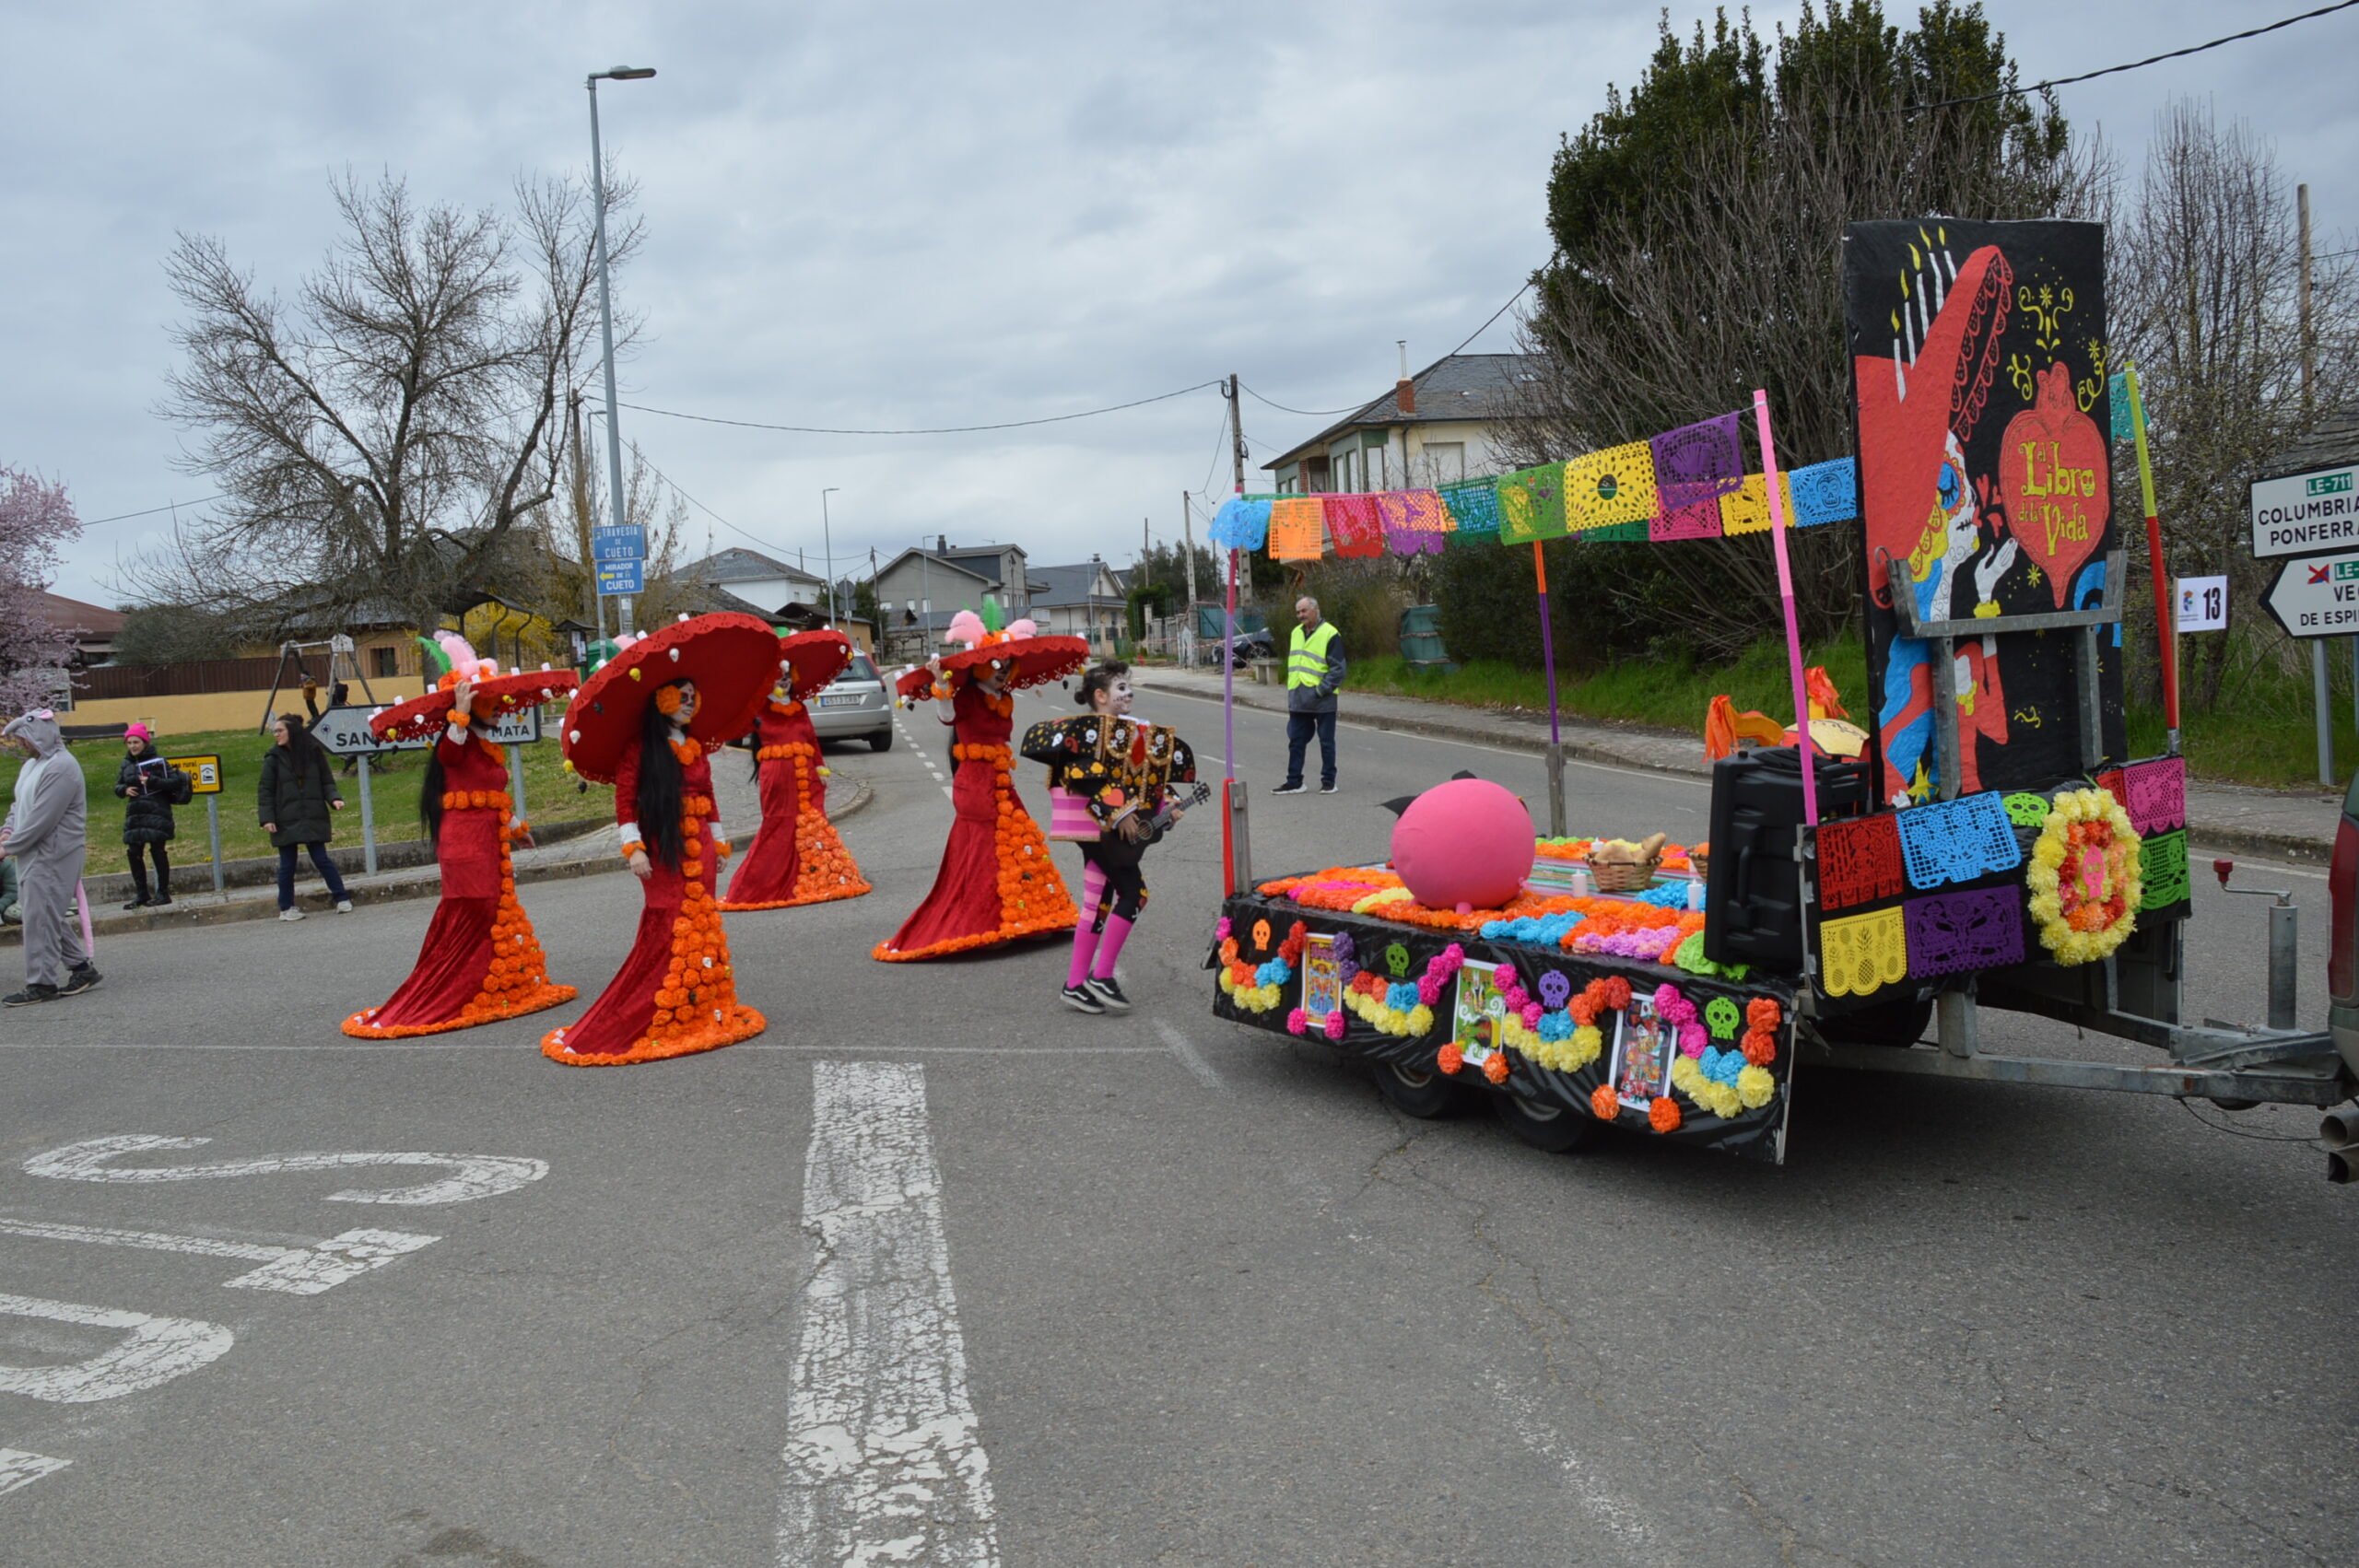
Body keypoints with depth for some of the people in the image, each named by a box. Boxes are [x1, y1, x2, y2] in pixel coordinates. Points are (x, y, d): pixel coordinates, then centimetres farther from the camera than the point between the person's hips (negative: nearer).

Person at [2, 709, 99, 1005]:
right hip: (33, 856, 10)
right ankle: (81, 966, 22)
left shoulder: (61, 767, -17)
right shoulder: (31, 765, 14)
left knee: (40, 917, -7)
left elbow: (41, 819, -20)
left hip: (52, 856, -10)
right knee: (51, 915, 13)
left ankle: (41, 983, -3)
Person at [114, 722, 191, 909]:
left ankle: (163, 893, 4)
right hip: (134, 814, 6)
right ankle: (141, 894, 13)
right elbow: (117, 786, 20)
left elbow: (175, 781, -10)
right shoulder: (127, 764, 12)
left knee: (157, 850, -4)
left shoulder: (157, 761, -4)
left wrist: (152, 781, -20)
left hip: (156, 812, -6)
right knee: (134, 853, 4)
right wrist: (125, 789, -2)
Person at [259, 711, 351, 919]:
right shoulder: (274, 758, -1)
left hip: (313, 819, 0)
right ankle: (286, 908, 17)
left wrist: (334, 798, -11)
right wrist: (267, 818, -9)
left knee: (321, 859, 0)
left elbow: (327, 781, 8)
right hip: (286, 822, 0)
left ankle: (343, 899, 7)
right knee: (287, 865, 6)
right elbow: (265, 790, 0)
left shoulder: (314, 752, 2)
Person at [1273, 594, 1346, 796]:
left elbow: (1338, 669, -12)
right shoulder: (1296, 633, 13)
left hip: (1323, 701, -6)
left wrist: (1321, 690, -17)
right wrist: (1291, 692, 13)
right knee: (1296, 741, 8)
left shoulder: (1329, 634, -9)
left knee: (1326, 742, 4)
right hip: (1298, 700, 6)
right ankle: (1294, 782, 14)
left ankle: (1328, 781, 13)